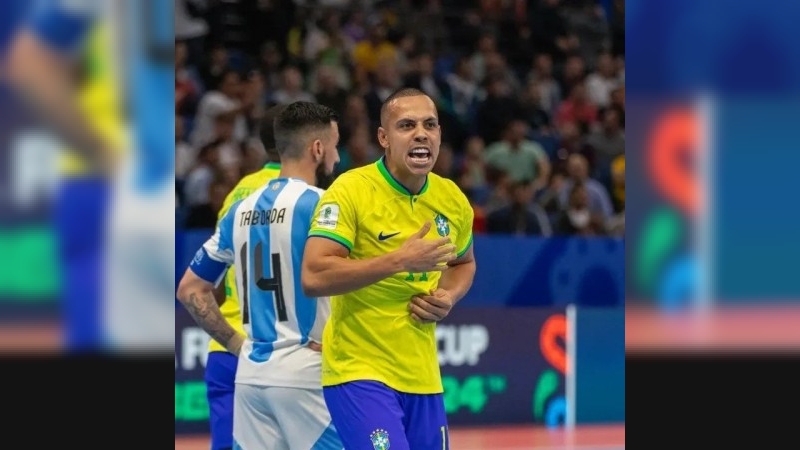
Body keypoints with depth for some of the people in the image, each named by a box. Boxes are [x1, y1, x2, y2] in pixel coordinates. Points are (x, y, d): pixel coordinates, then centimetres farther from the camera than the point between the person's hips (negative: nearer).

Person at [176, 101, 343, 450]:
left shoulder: (242, 209, 12)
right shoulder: (319, 205, -9)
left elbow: (190, 290, 16)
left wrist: (234, 342, 15)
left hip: (251, 373, 7)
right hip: (304, 371, -7)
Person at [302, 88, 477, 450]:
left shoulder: (452, 200, 6)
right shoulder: (351, 190, -13)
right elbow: (313, 277, -22)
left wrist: (448, 297, 3)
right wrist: (400, 260, -24)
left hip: (423, 376, 6)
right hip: (358, 370, -6)